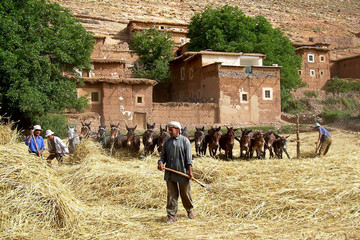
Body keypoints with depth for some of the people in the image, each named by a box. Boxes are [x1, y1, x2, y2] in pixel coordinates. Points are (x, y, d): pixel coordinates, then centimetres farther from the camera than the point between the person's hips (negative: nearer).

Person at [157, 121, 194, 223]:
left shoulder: (185, 141, -2)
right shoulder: (167, 142, 11)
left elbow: (188, 157, -5)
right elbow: (163, 155, 13)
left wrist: (190, 171, -11)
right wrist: (161, 163, -8)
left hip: (182, 172, -3)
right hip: (170, 173, 4)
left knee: (185, 194, 9)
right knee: (171, 195, 4)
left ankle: (190, 210, 34)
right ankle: (171, 216, 10)